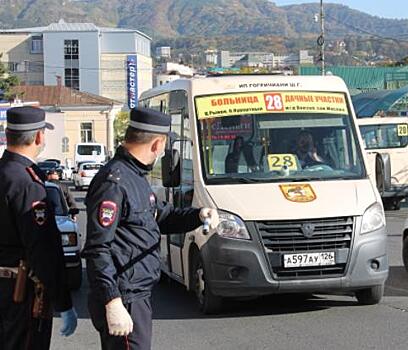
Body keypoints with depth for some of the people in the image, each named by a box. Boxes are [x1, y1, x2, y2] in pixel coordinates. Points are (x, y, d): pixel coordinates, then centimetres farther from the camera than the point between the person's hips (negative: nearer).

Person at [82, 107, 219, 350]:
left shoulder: (136, 177, 15)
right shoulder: (114, 182, -17)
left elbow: (161, 215, 28)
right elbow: (97, 249, -22)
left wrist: (198, 216, 10)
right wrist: (113, 302, -26)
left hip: (138, 297, 10)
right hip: (124, 301, -10)